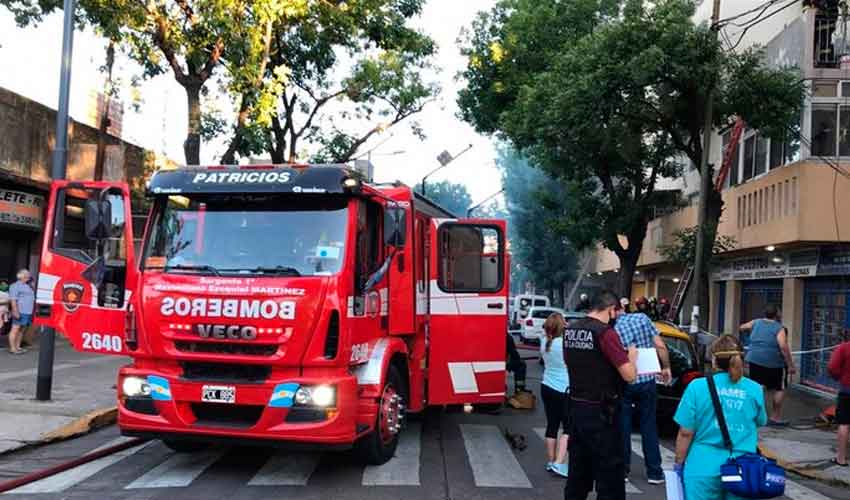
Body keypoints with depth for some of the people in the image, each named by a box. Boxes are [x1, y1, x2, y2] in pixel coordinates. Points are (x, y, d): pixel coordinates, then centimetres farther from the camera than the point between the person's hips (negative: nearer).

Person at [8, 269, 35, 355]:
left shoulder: (29, 287, 21)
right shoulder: (15, 286, -2)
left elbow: (33, 300, 23)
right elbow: (13, 300, -11)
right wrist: (16, 312, -19)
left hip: (29, 313, 7)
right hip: (20, 312, -7)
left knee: (23, 330, 7)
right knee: (15, 329, -6)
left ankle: (18, 347, 13)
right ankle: (12, 348, -5)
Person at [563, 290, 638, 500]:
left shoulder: (570, 330, 5)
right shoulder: (605, 333, -17)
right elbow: (629, 375, -20)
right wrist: (631, 356, 1)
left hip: (576, 407, 7)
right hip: (600, 413, -7)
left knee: (578, 471, 16)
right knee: (610, 474, 2)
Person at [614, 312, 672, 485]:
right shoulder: (642, 318, -4)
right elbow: (660, 346, -4)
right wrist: (666, 367, 7)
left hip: (624, 384, -2)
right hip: (647, 380, 2)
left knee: (623, 427, 9)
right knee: (649, 427, 10)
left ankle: (622, 470, 15)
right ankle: (654, 472, 13)